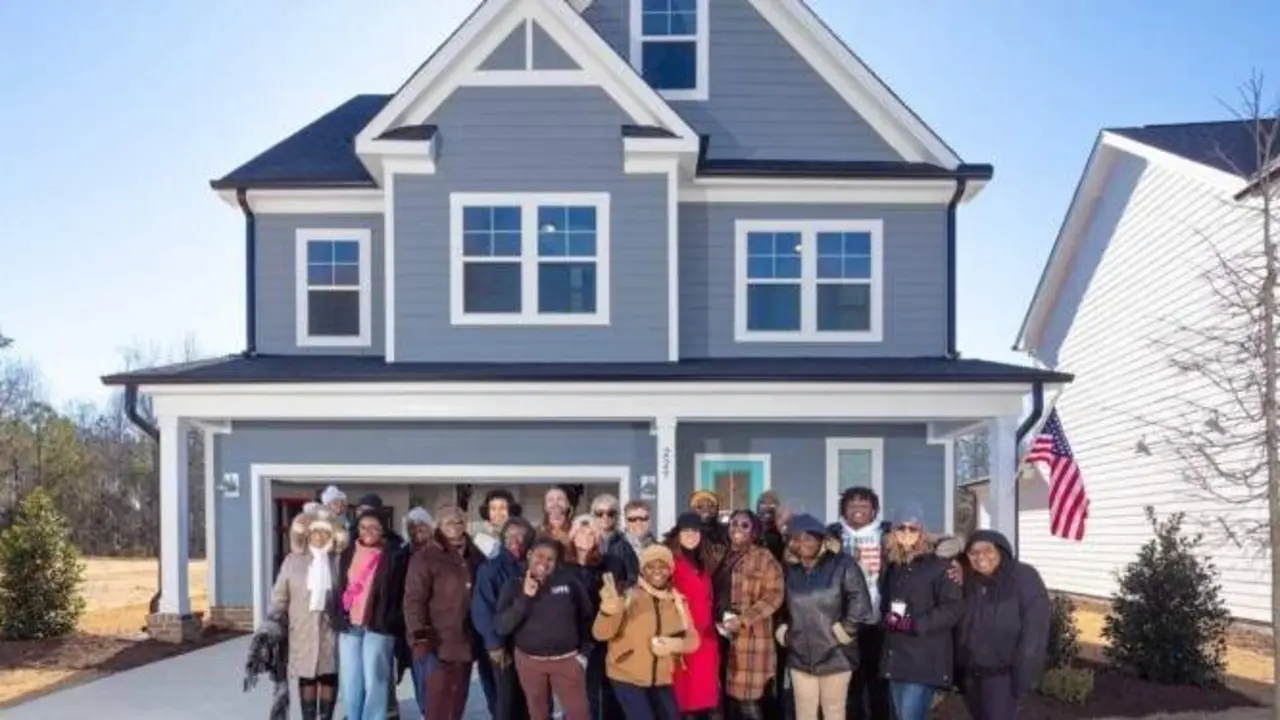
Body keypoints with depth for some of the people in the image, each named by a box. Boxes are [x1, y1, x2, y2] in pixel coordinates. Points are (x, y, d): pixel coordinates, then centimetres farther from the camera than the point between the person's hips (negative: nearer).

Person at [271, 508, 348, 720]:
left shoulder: (340, 561, -2)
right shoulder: (293, 561, 5)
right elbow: (280, 596, 7)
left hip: (331, 629, -1)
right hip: (303, 630, 1)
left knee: (329, 676, 5)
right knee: (306, 677, 7)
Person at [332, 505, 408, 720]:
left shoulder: (394, 555, -2)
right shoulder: (348, 553, 13)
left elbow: (400, 593, -3)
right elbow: (340, 588, 16)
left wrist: (392, 623, -9)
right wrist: (337, 617, 7)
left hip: (378, 627, -5)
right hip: (349, 626, 5)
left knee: (374, 684, -3)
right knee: (350, 684, 9)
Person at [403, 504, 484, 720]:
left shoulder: (475, 557, 12)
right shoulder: (426, 558, -5)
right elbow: (413, 600, -11)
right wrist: (420, 639, -18)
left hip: (467, 643, 5)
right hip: (439, 644, -5)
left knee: (458, 701, 11)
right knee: (438, 702, -5)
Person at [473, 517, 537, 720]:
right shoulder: (491, 568, -5)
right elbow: (481, 609, -11)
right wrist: (494, 643, -14)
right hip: (503, 646, -4)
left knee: (525, 700, 9)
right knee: (505, 700, 1)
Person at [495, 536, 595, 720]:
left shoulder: (567, 581, -6)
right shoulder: (515, 585, -4)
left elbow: (586, 616, 5)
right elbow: (502, 627, -13)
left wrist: (584, 652, 4)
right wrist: (525, 597, -21)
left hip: (567, 659, -1)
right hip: (530, 661, 1)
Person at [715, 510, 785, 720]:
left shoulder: (764, 559, -3)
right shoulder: (722, 558, 15)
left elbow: (773, 596, -11)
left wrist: (742, 620, -19)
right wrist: (715, 621, 5)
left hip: (750, 639, -6)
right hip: (724, 637, 6)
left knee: (748, 701, -8)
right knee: (730, 698, 9)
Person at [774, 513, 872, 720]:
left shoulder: (841, 565, -7)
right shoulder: (790, 569, 9)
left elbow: (860, 602, -12)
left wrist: (845, 629, -12)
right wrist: (782, 629, 8)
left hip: (835, 654, -4)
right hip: (800, 654, 4)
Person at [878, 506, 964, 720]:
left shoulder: (938, 566, -7)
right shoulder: (891, 567, 14)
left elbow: (954, 607, -14)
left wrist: (915, 624, -19)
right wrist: (888, 617, 6)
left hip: (924, 660, -7)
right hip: (896, 658, 7)